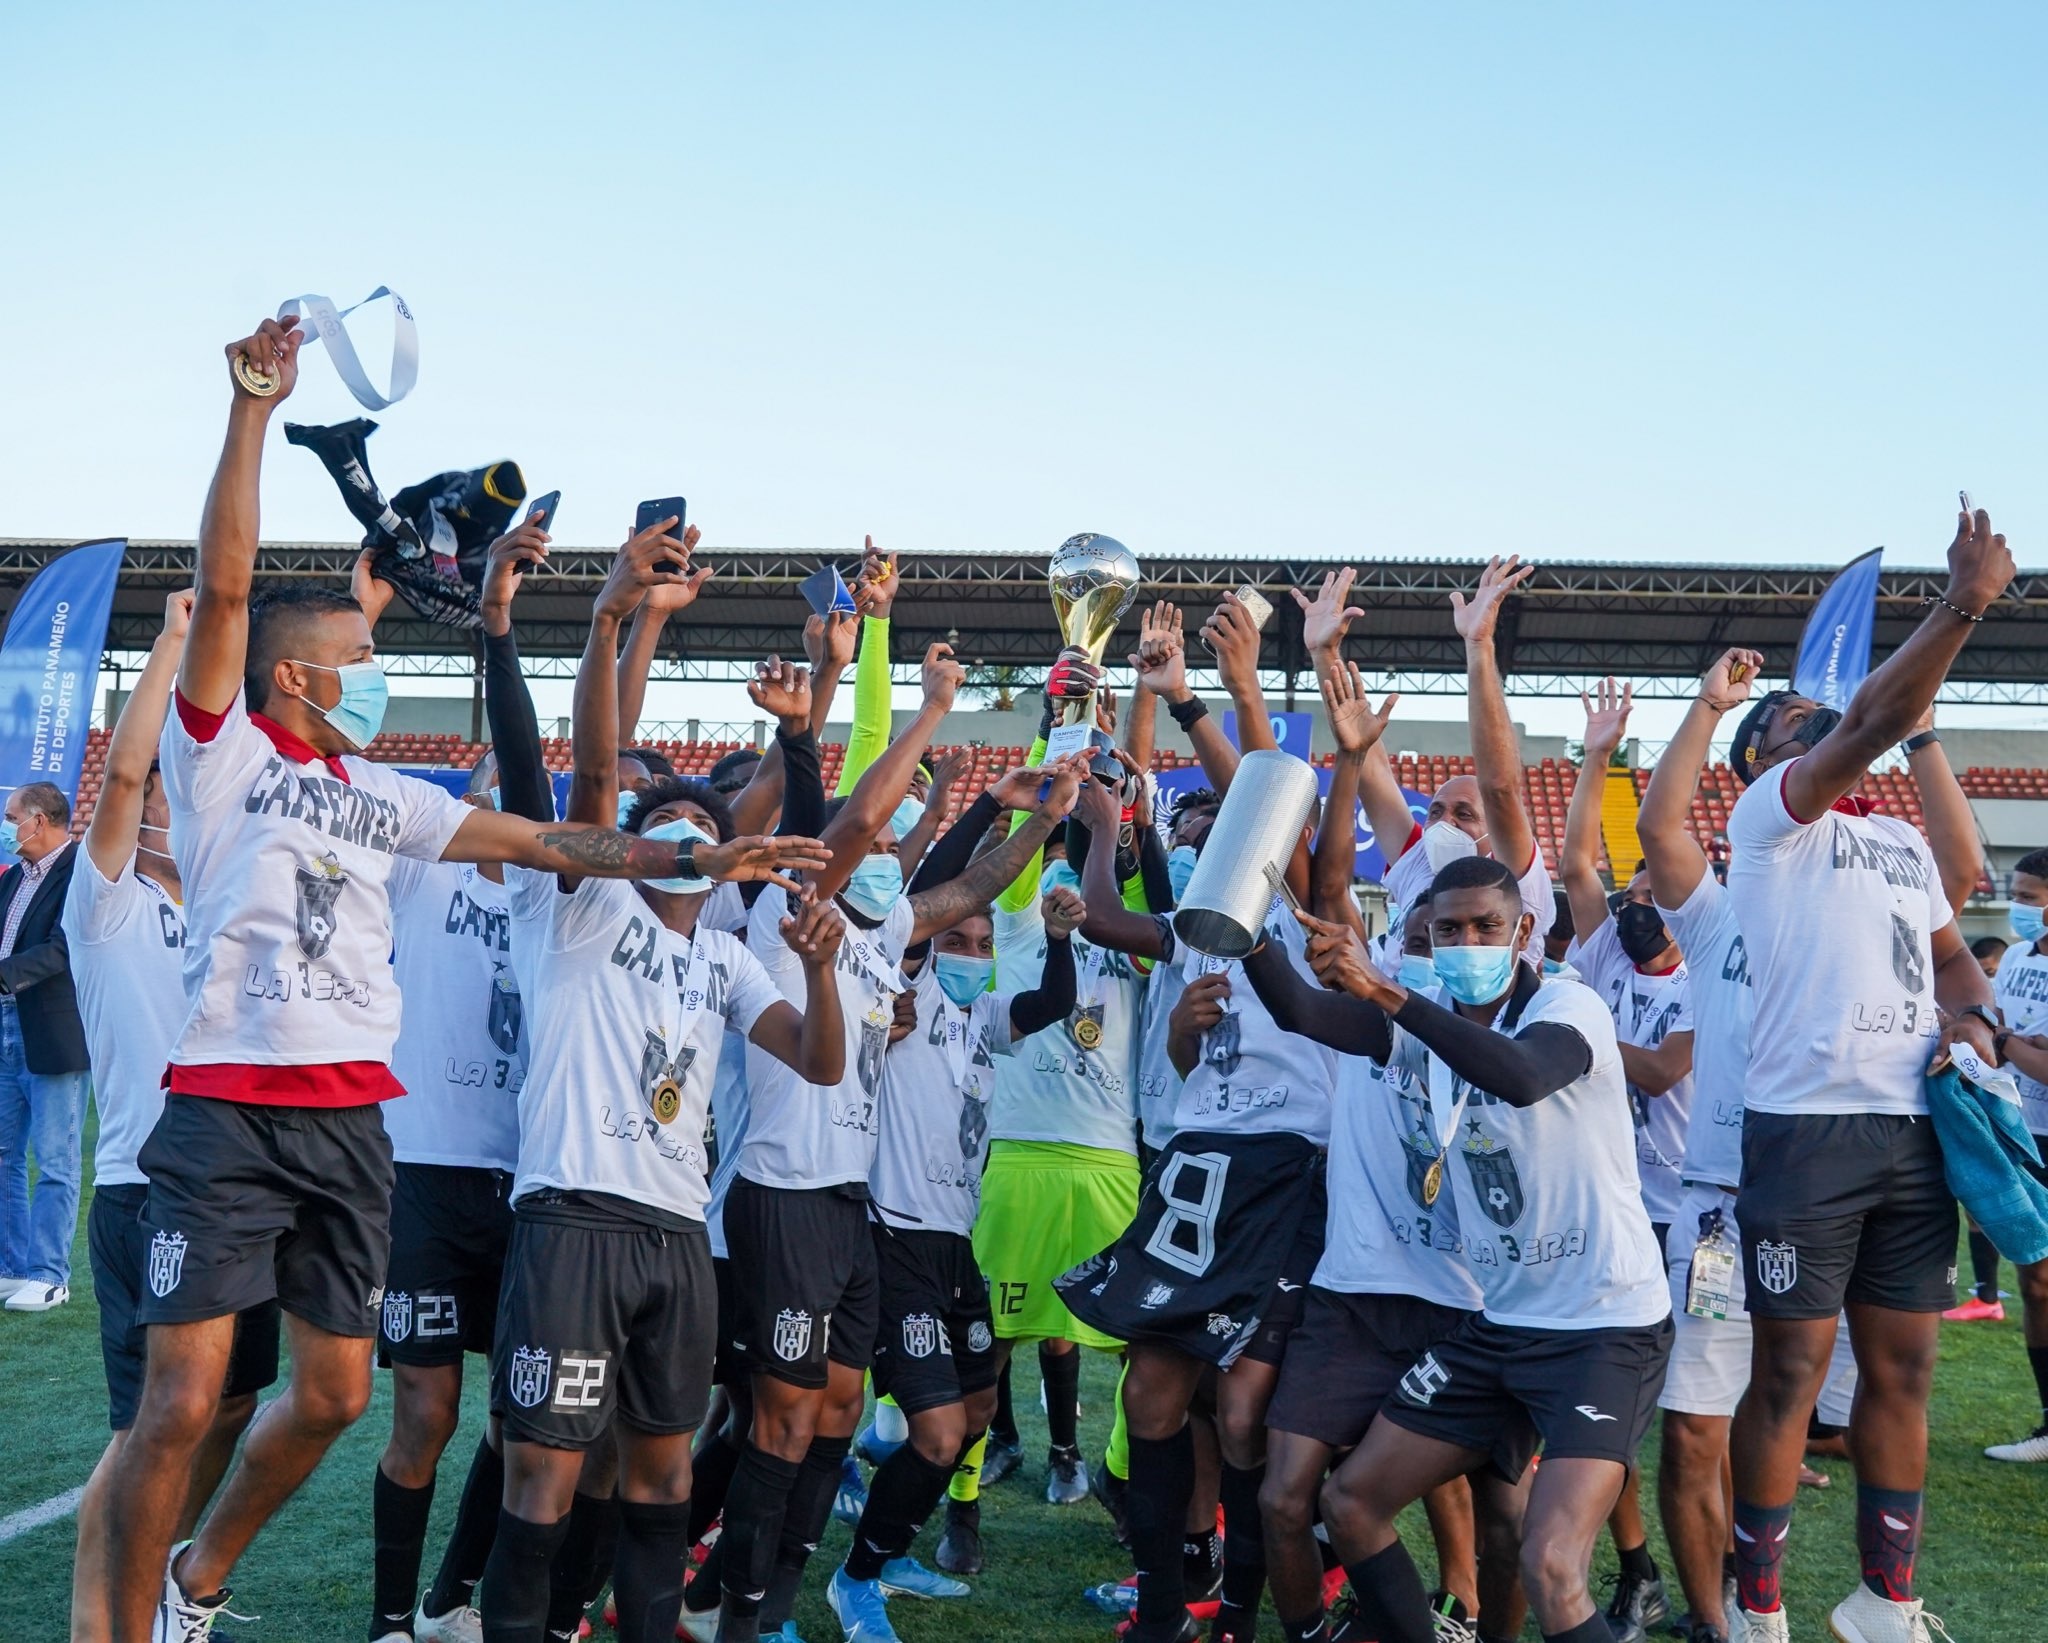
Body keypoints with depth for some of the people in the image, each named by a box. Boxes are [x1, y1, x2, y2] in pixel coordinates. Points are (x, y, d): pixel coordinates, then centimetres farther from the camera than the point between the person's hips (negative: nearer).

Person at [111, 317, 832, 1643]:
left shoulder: (382, 796, 17)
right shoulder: (221, 750, 2)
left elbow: (546, 842, 17)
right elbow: (226, 585, -10)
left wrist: (696, 858, 11)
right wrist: (255, 408, -16)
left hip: (353, 1119, 6)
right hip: (229, 1112, -6)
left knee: (335, 1394, 10)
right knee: (184, 1400, -8)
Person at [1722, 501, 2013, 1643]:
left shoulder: (1906, 844, 22)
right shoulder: (1768, 814, 1)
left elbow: (1950, 954, 26)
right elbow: (1874, 723, -14)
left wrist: (1973, 1015, 3)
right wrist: (1964, 605, -21)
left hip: (1916, 1131, 6)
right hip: (1807, 1127, -6)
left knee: (1904, 1369, 10)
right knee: (1790, 1373, -2)